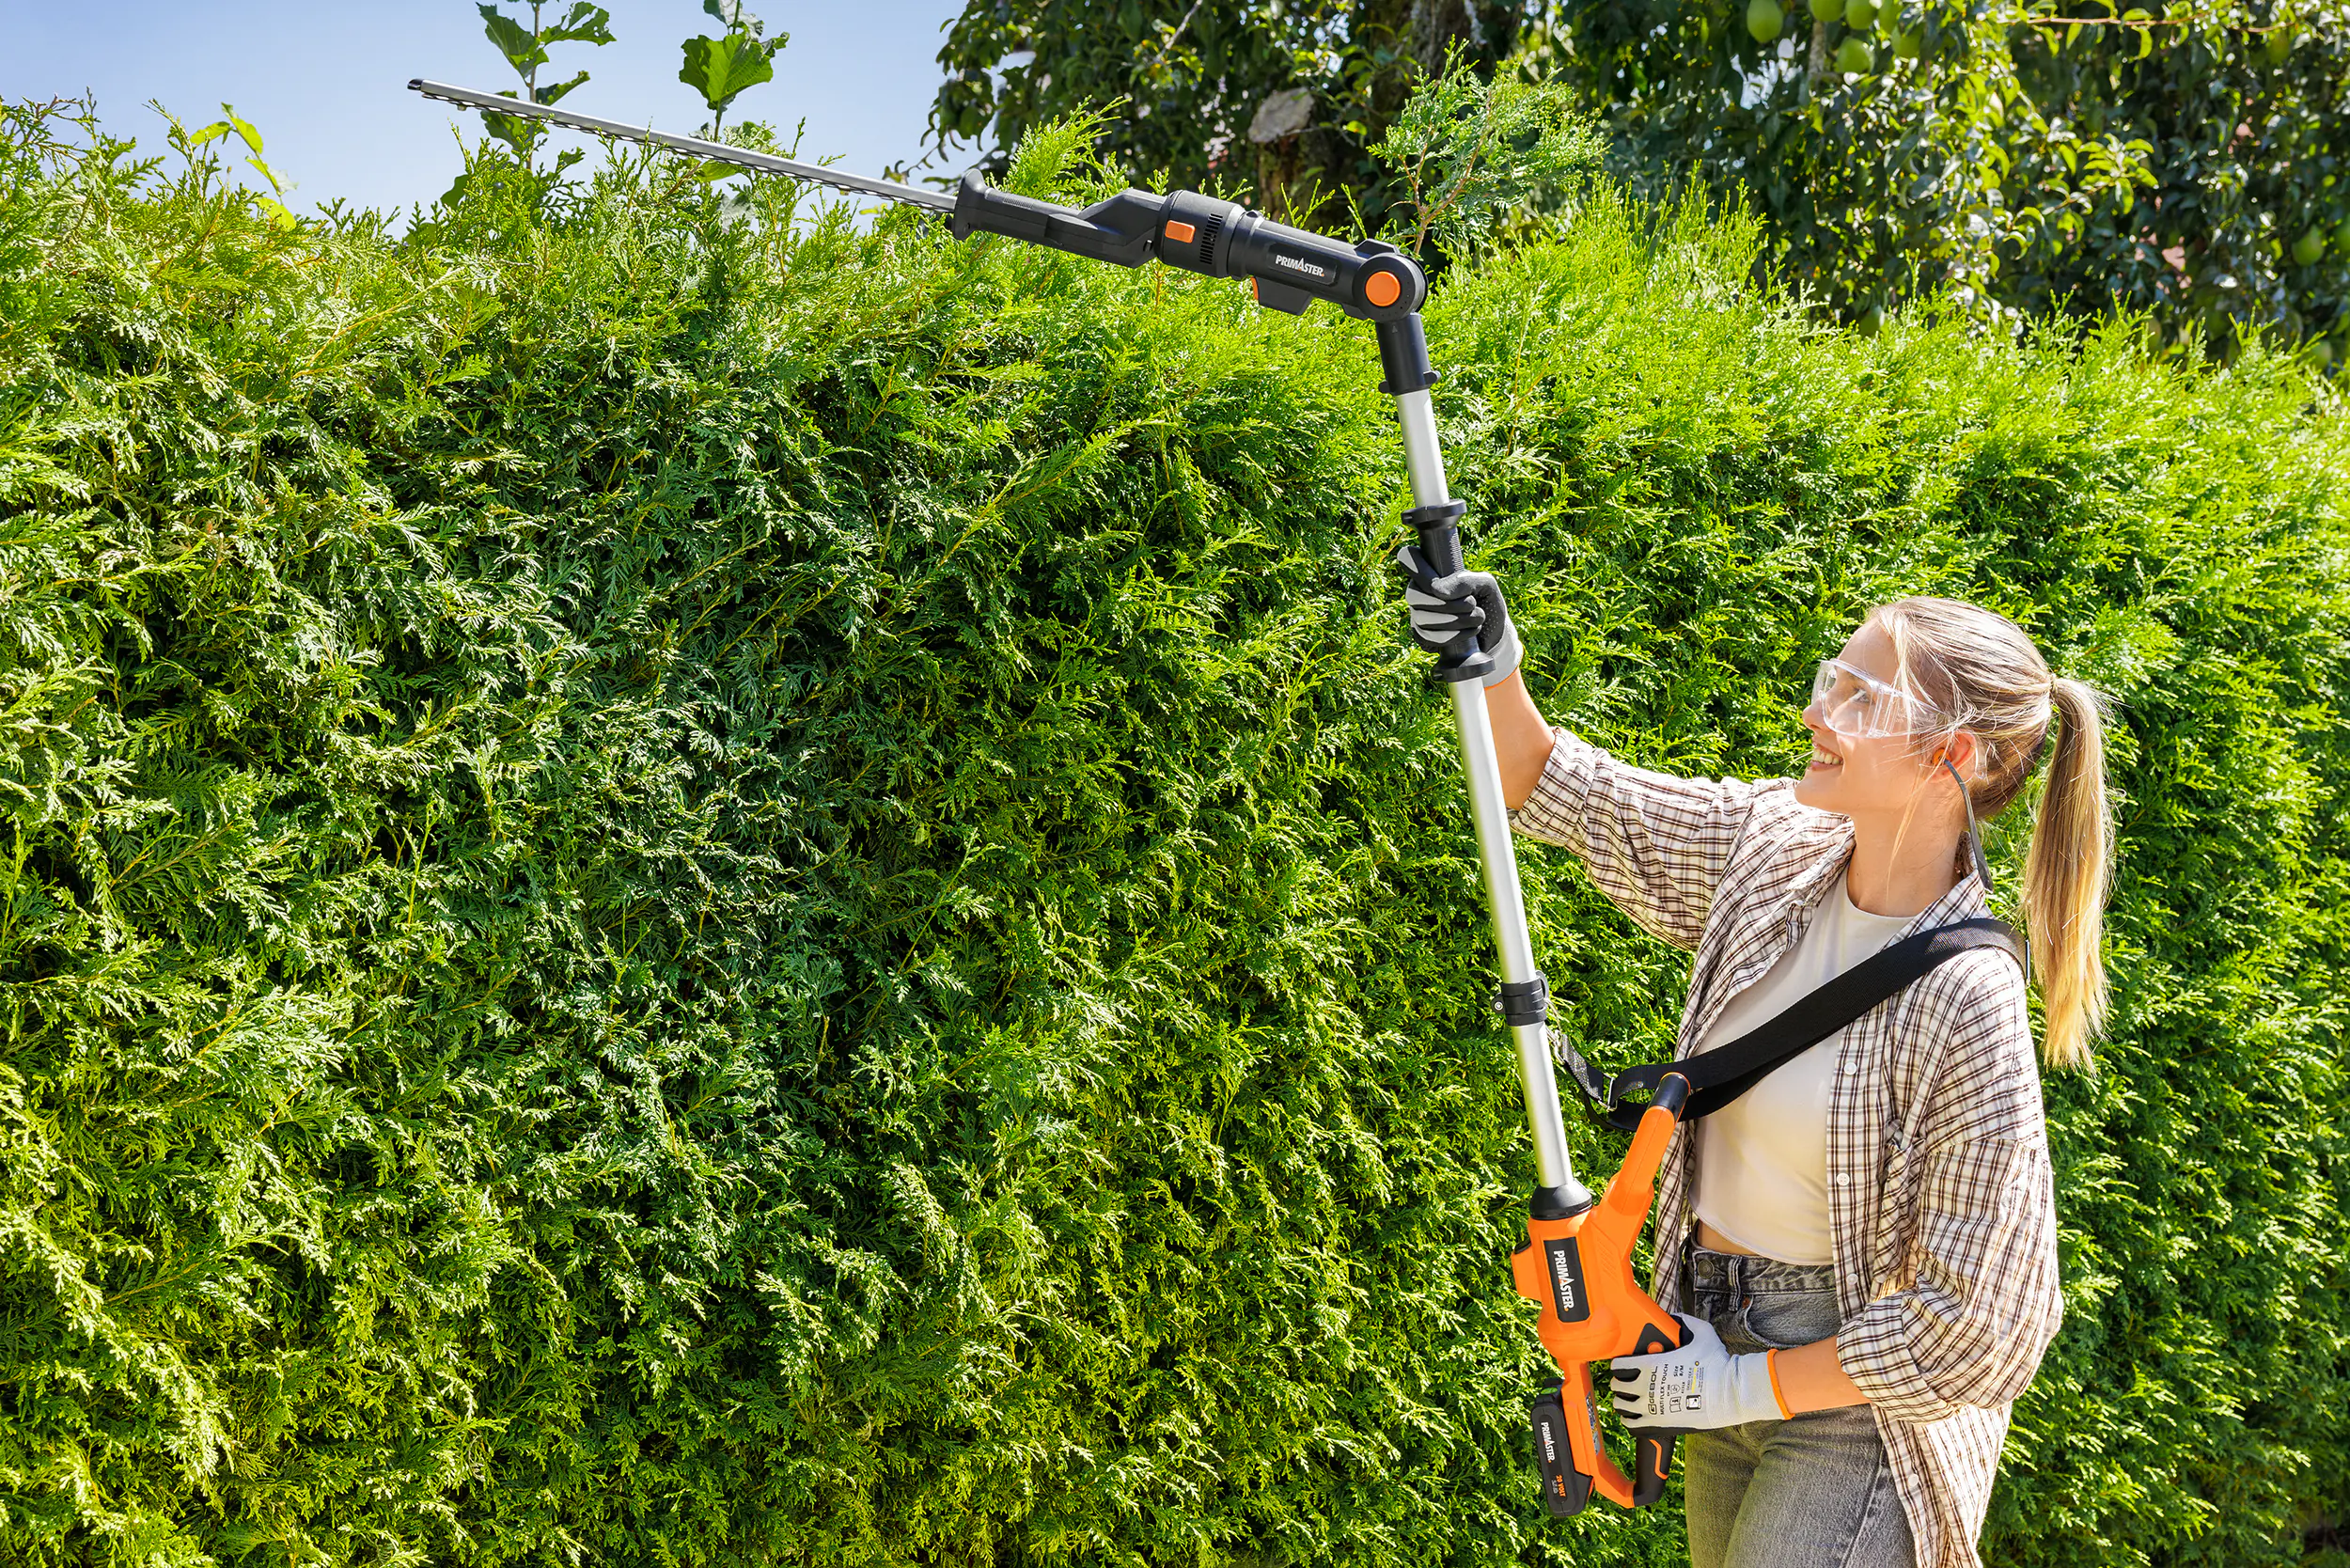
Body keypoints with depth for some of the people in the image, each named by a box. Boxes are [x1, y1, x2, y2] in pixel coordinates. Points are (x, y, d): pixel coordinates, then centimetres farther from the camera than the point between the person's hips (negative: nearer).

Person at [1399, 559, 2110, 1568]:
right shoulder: (1772, 846, -6)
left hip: (1854, 1399, -7)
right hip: (1721, 1337, 7)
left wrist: (1744, 1383, -18)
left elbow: (1979, 1326, -23)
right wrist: (1493, 670, -13)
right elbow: (1566, 794, 5)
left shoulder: (1965, 1005, -26)